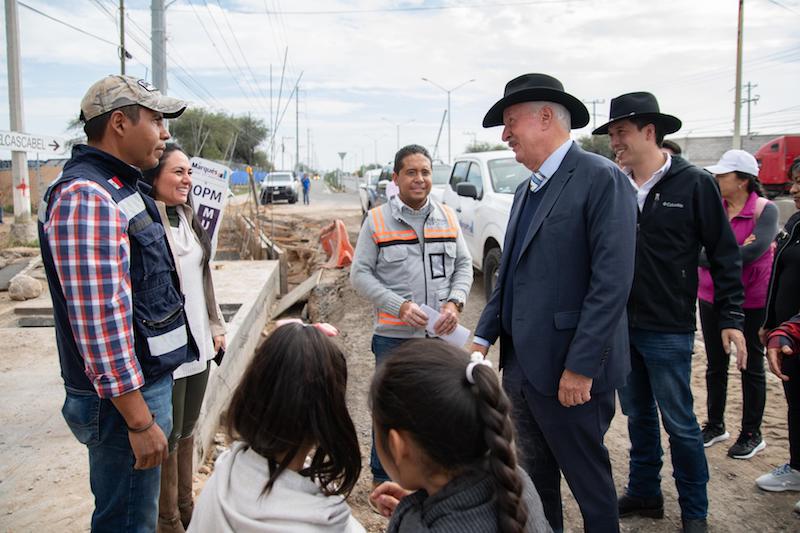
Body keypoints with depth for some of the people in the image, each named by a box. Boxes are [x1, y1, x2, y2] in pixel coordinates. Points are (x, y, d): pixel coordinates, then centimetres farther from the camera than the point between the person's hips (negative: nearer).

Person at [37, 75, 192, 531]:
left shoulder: (120, 190, 11)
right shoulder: (86, 197, -21)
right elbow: (99, 319, -26)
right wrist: (139, 420, -22)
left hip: (149, 381, 9)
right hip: (124, 396, -9)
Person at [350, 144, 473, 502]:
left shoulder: (447, 217, 7)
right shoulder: (376, 220, -3)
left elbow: (464, 265, 11)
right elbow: (360, 274, -5)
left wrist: (454, 303, -8)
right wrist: (400, 306, -16)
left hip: (441, 335, 3)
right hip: (394, 335, -3)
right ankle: (382, 479, 27)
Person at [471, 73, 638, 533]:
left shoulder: (600, 178, -13)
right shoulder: (527, 189, 14)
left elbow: (612, 282, -20)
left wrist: (580, 367, -21)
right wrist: (485, 336, 9)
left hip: (569, 372, -8)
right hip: (521, 365, 8)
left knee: (588, 479, 9)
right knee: (536, 477, 20)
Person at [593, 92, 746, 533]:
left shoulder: (694, 184, -8)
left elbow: (724, 255, -4)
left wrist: (731, 318, -7)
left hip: (668, 330, -4)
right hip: (621, 325, 4)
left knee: (679, 423, 6)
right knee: (637, 415, 17)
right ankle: (644, 493, 33)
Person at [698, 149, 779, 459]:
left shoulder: (765, 210, -10)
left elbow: (756, 248, -25)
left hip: (750, 301, -4)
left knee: (751, 367, 10)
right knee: (715, 365, 14)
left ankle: (752, 434, 23)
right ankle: (715, 425, 30)